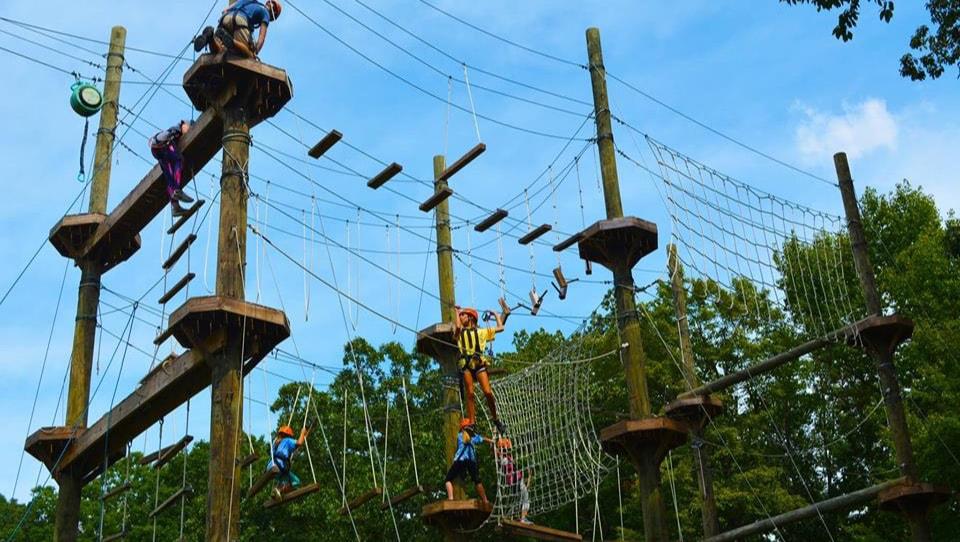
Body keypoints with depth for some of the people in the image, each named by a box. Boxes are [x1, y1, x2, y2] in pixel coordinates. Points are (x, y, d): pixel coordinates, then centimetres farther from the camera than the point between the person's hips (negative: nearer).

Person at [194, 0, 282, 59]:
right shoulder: (265, 13, 21)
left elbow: (225, 10, 29)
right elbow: (262, 37, 5)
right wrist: (255, 54, -1)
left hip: (225, 19, 6)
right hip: (239, 20, -6)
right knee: (249, 56, -13)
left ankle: (210, 36, -26)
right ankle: (230, 41, -38)